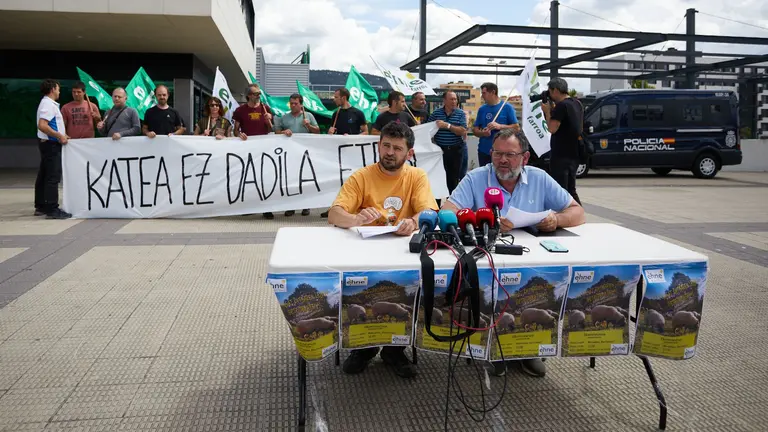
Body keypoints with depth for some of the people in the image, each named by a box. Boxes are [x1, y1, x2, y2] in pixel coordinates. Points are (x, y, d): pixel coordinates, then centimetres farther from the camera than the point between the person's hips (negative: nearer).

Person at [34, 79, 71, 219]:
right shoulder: (48, 104, -15)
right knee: (53, 177, -11)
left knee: (43, 176, 12)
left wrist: (62, 135, 16)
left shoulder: (48, 103, 17)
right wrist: (60, 136, -21)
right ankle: (52, 209, -12)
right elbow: (42, 125, -25)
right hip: (51, 144, -10)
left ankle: (40, 206, 18)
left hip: (49, 143, 10)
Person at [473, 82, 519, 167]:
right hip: (484, 151, 4)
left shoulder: (507, 107, -3)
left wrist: (500, 126, -20)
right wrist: (482, 133, -13)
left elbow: (517, 128, -7)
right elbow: (475, 130, 10)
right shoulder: (482, 109, 8)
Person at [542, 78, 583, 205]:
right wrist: (553, 109, 11)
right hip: (573, 154, 9)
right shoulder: (576, 104, 14)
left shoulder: (562, 105, -15)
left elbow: (552, 129, -19)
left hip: (561, 156, -9)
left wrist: (547, 111, -6)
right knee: (571, 190, 17)